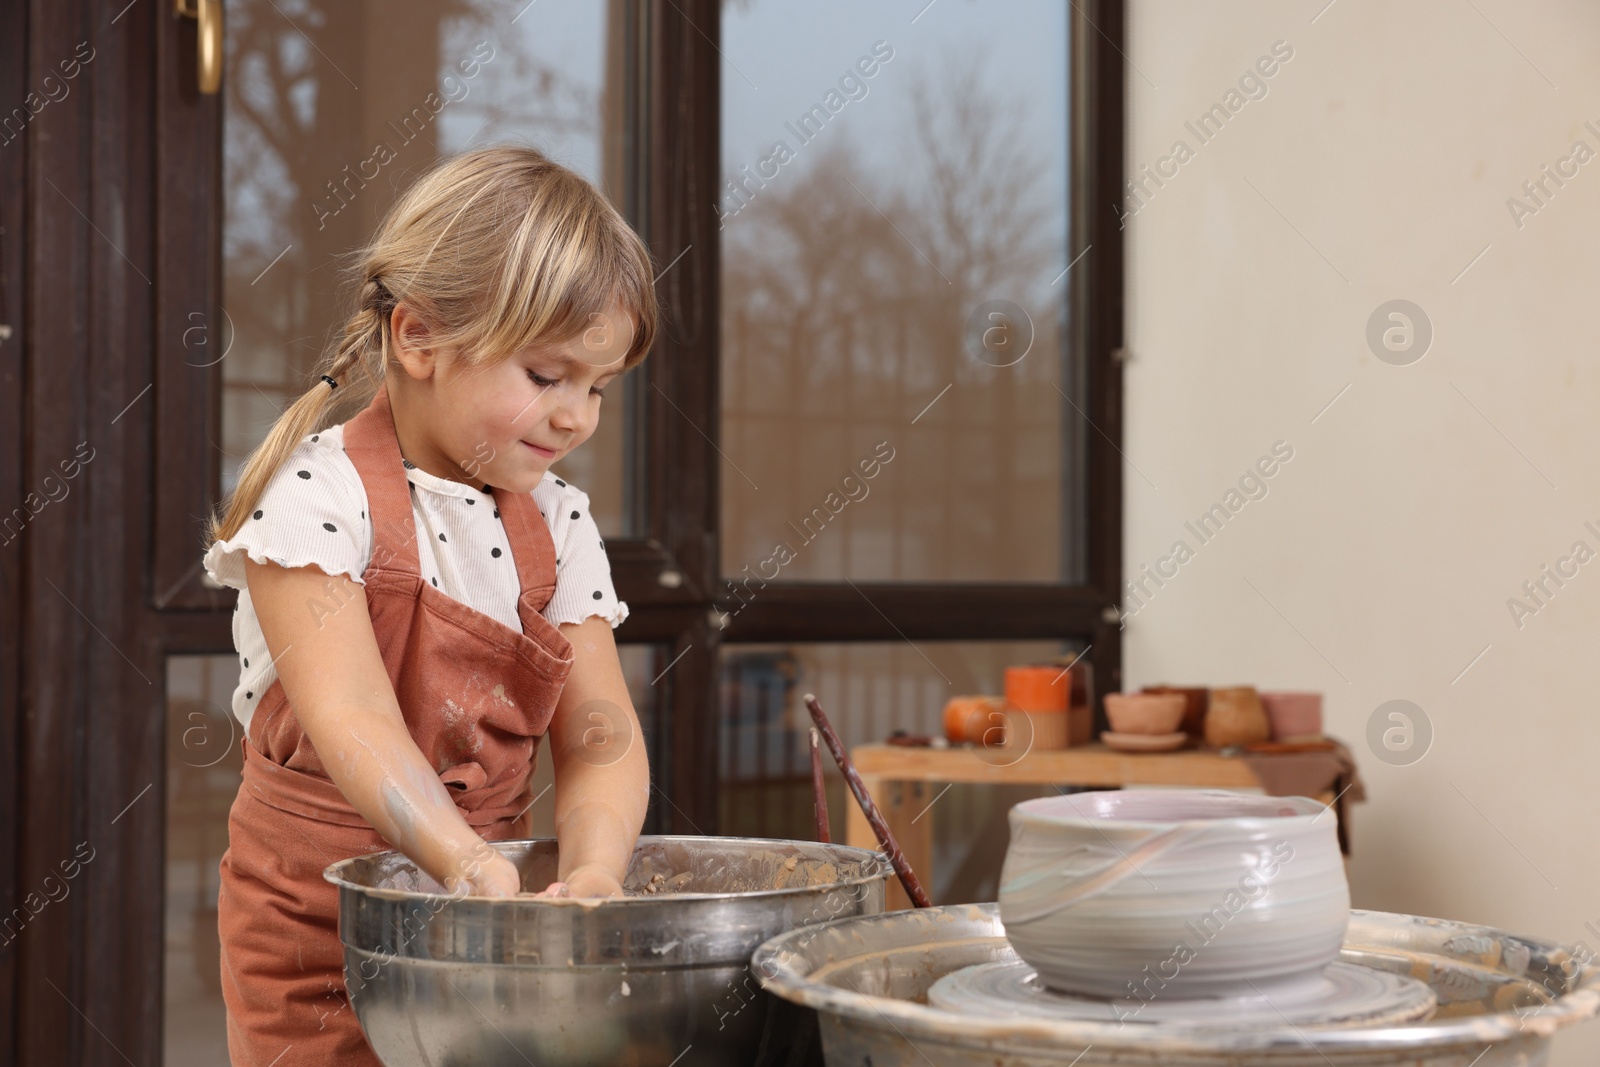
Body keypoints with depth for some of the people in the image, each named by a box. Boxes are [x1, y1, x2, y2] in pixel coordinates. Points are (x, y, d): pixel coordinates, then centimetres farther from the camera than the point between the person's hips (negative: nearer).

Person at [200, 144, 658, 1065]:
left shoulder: (559, 523, 3)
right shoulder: (318, 494, -14)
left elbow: (601, 738, -5)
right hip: (321, 926, -4)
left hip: (485, 897, 5)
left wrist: (594, 868, -25)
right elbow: (352, 714, -26)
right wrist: (466, 861, -40)